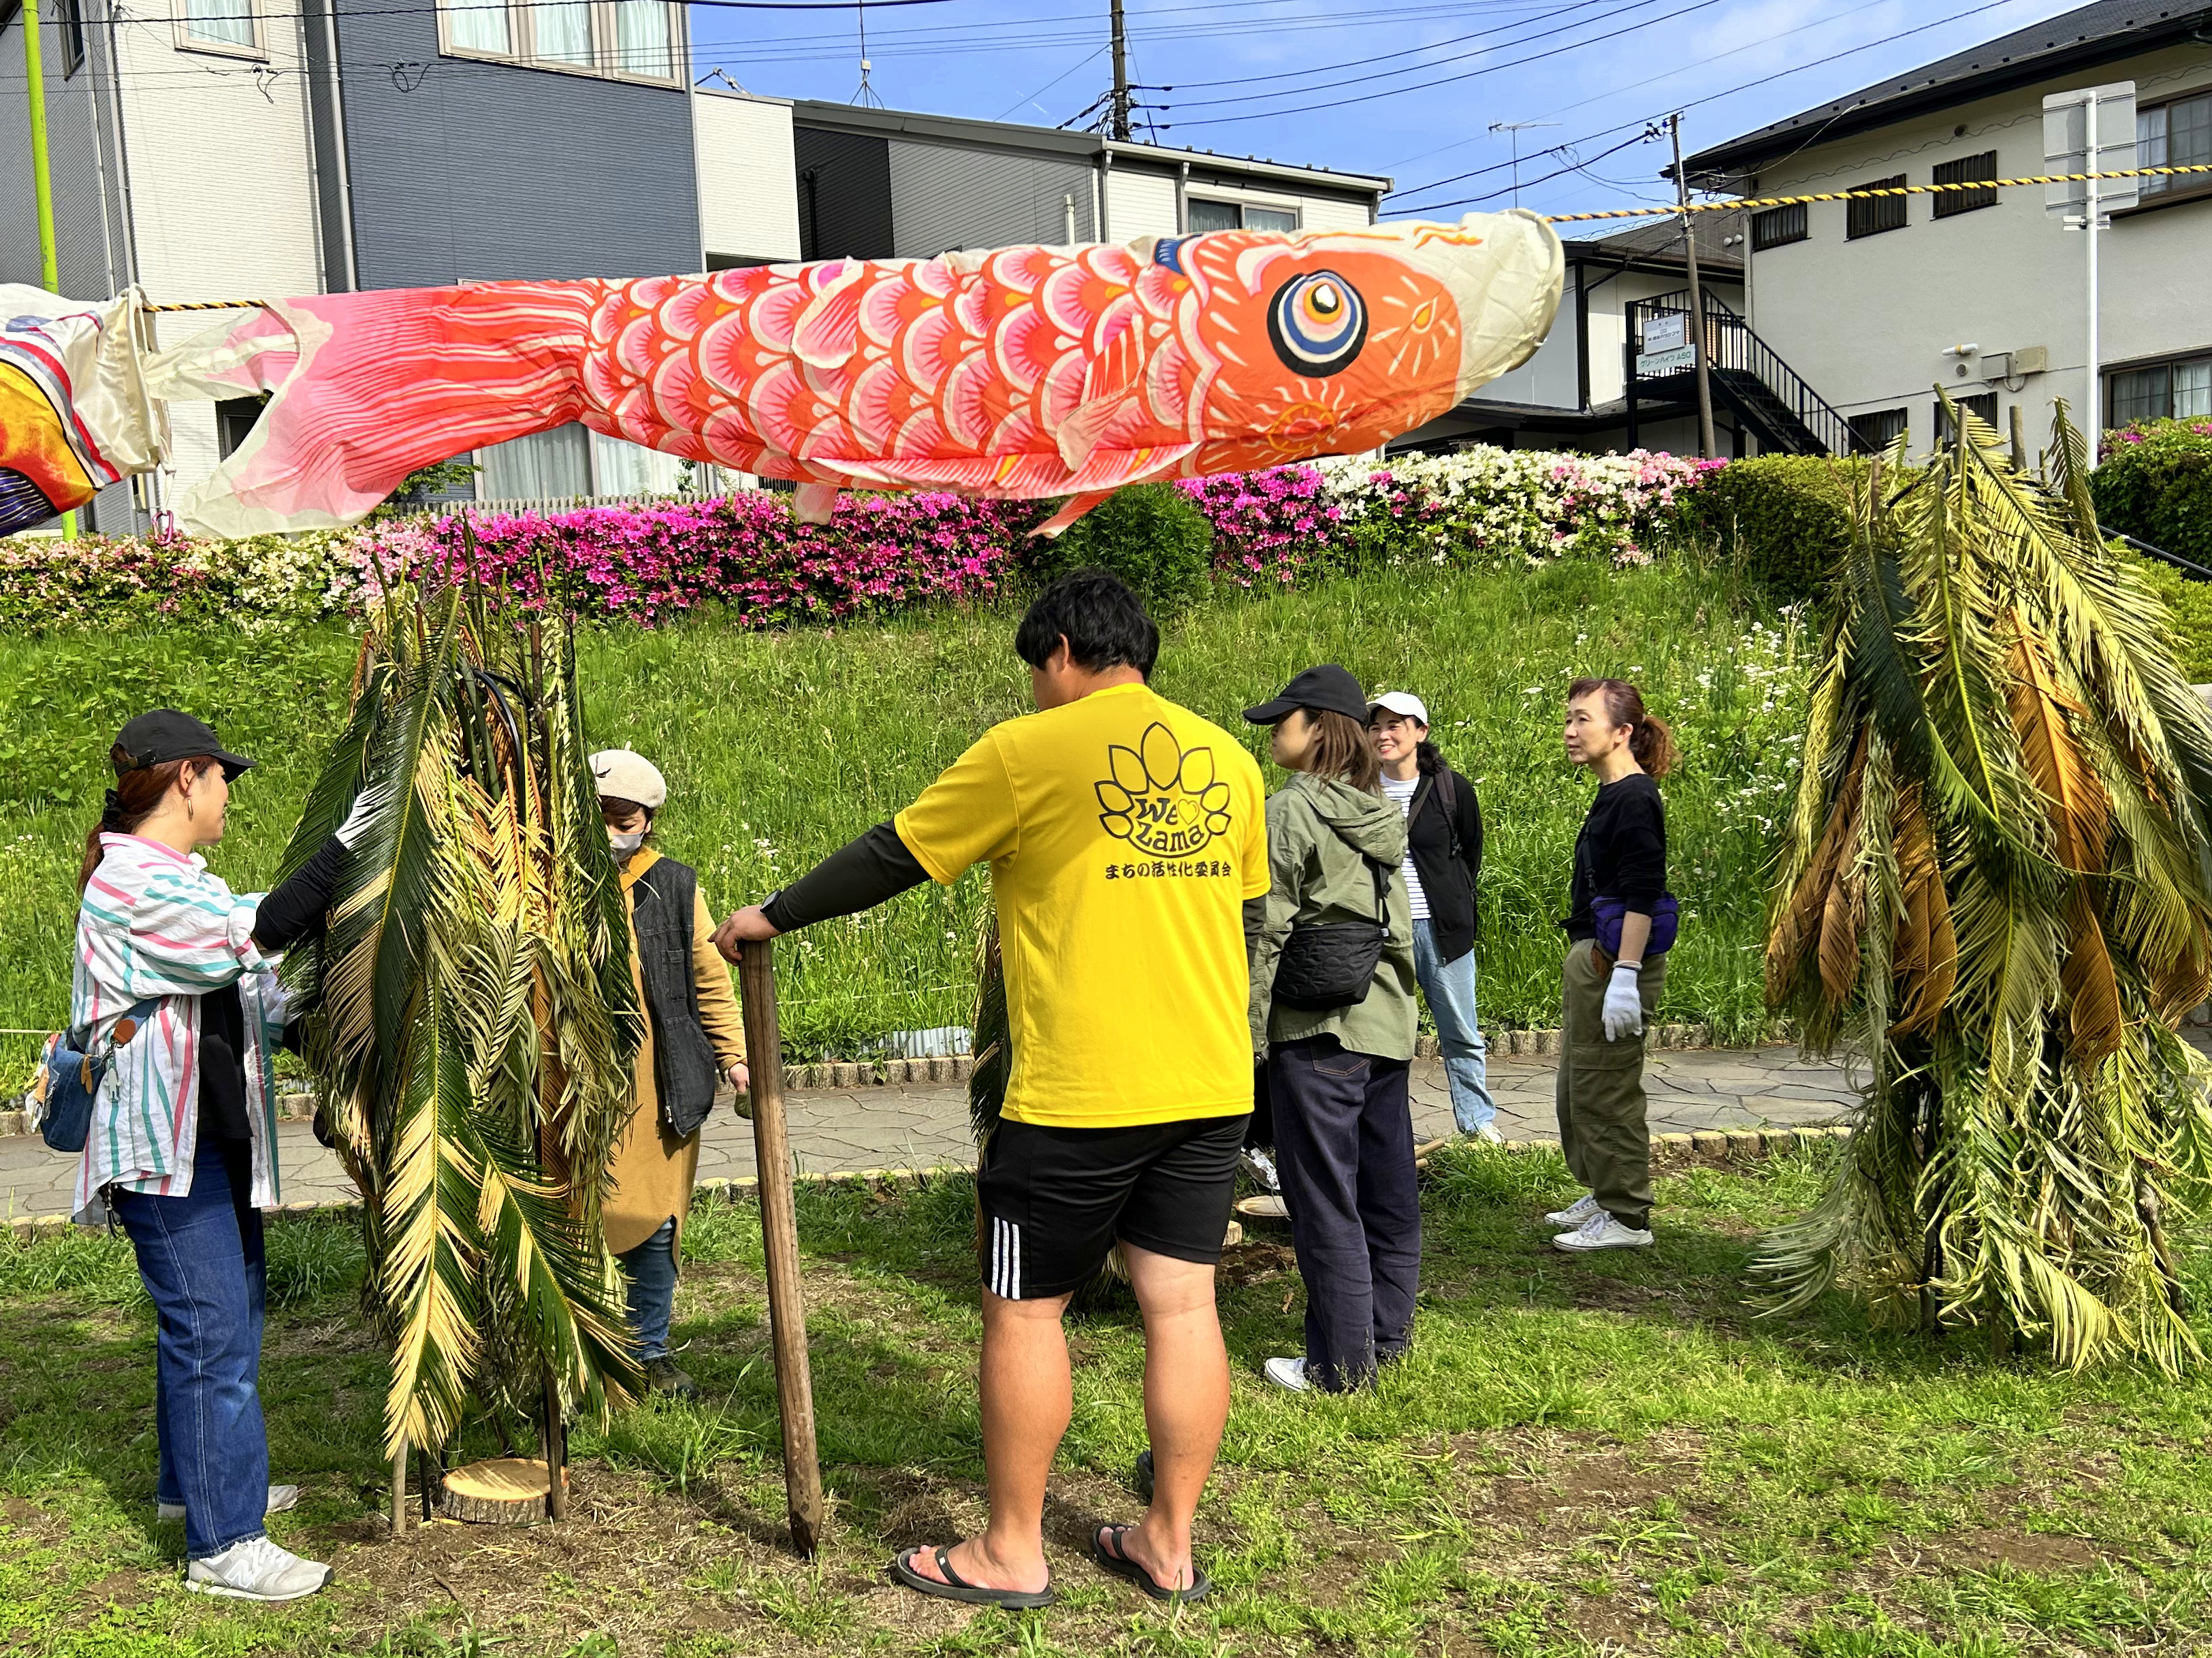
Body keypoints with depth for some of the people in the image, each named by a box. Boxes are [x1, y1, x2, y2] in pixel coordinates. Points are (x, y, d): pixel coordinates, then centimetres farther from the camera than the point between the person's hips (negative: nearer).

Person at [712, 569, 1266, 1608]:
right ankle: (1168, 1546, 21)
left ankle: (1011, 1554, 18)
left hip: (1079, 1092, -6)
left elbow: (890, 859, -1)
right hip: (1211, 1085, 6)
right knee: (1181, 1304, 11)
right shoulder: (1229, 760, 9)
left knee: (1023, 1309, 8)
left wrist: (772, 916, 13)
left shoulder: (1028, 751, -7)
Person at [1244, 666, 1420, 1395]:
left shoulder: (1289, 811, -11)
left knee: (1324, 1199, 0)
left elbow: (1268, 932, -13)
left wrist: (1252, 1037, -7)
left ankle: (1341, 1364, 7)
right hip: (1388, 1024, 8)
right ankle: (1386, 1334, 26)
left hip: (1319, 1029, -8)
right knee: (1388, 1191, 14)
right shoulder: (1381, 814, 11)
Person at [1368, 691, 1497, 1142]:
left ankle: (1478, 1119, 23)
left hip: (1442, 929, 0)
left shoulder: (1453, 789, -2)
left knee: (1462, 1034, 9)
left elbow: (1471, 854, 11)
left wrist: (1456, 911, 10)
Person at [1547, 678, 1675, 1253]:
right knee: (1578, 1086, 17)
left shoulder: (1635, 799, -17)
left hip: (1617, 959, -10)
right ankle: (1603, 1195, 30)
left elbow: (1642, 895, -21)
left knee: (1607, 1091, -2)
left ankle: (1627, 1218, 8)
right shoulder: (1611, 796, 13)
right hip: (1591, 957, 10)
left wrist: (1625, 975, -24)